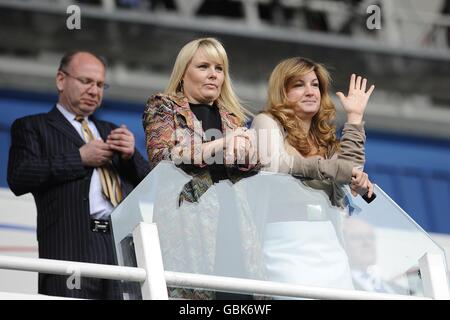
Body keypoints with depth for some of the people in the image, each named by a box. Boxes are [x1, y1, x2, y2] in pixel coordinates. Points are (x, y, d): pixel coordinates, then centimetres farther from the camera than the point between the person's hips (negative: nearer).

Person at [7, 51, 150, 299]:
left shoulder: (110, 131, 30)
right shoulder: (31, 127, 13)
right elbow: (19, 178, -5)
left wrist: (131, 155, 5)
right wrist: (80, 157, -7)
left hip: (125, 245, 5)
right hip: (72, 248, -5)